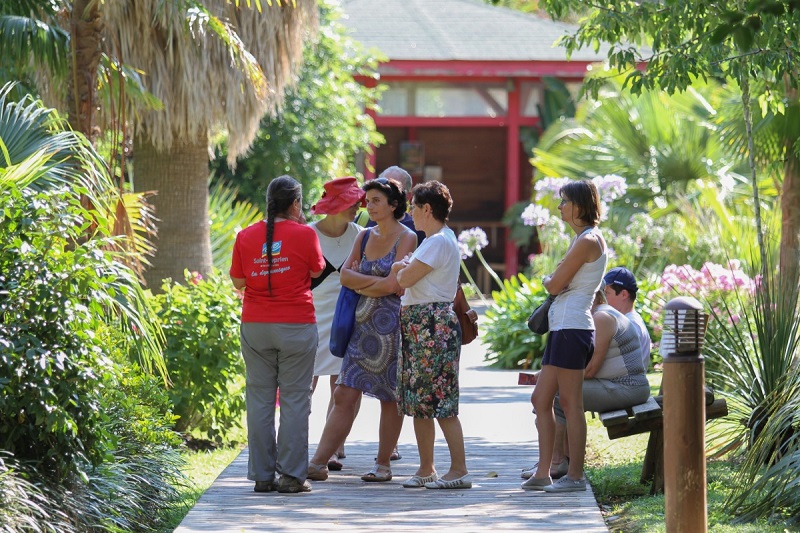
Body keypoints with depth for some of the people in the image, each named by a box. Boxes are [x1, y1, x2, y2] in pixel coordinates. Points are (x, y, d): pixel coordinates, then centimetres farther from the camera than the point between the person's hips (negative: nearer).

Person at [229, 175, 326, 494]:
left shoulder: (246, 237, 2)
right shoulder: (303, 235, -6)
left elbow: (238, 282, 7)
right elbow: (317, 270, 8)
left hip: (255, 324, 3)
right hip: (296, 324, -3)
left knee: (260, 398, 7)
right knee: (294, 399, 2)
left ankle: (262, 475, 8)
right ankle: (291, 475, 0)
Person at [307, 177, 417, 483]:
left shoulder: (406, 238, -6)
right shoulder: (365, 237, 14)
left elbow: (393, 285, -15)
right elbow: (345, 275, 3)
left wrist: (360, 284, -2)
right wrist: (377, 281, -10)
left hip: (392, 325, -6)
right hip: (364, 323, 6)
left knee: (390, 397, 3)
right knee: (345, 395, 0)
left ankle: (383, 464, 12)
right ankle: (318, 464, -3)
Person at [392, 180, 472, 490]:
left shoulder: (439, 242, -13)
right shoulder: (433, 240, 20)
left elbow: (405, 279, -15)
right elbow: (401, 273, 19)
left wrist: (403, 269, 5)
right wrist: (405, 267, -1)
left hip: (434, 324, -11)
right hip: (418, 325, 11)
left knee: (441, 403, -11)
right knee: (418, 400, 11)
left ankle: (459, 470, -11)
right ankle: (426, 469, 15)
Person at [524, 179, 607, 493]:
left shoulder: (587, 241, -12)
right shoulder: (586, 239, 20)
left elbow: (554, 285, -11)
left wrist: (546, 279, 8)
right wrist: (555, 281, 5)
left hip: (572, 328, -11)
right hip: (563, 328, 11)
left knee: (570, 403, -7)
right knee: (540, 399, 10)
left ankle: (576, 476, -3)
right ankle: (543, 473, 12)